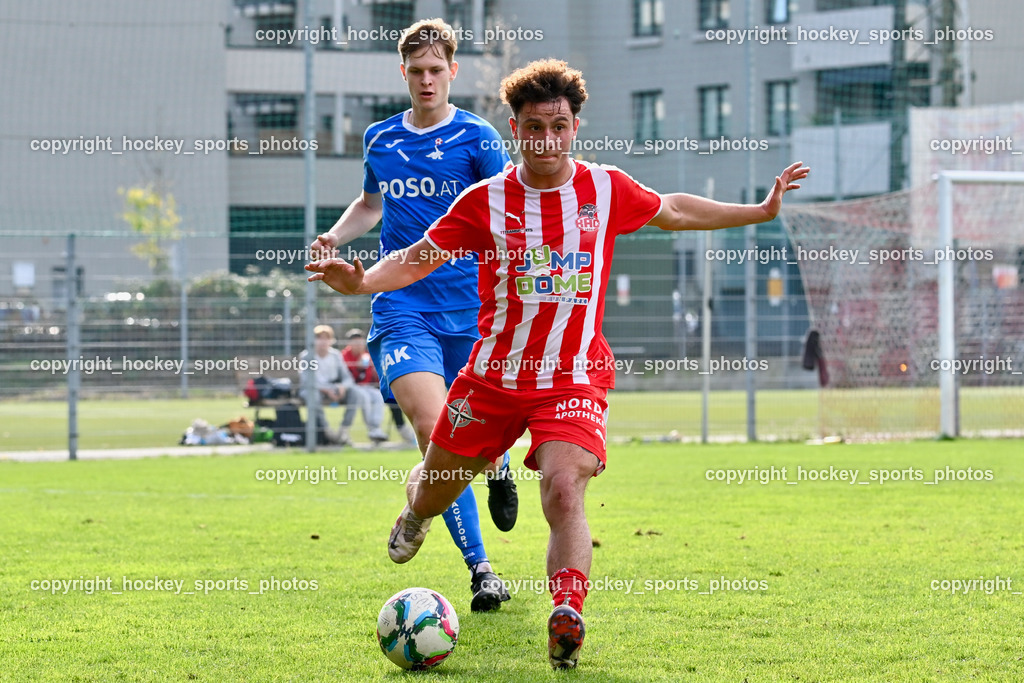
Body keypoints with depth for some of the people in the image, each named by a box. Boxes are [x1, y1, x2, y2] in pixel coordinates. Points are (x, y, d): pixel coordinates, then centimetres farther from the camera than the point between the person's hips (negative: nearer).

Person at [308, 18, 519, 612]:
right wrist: (336, 236, 11)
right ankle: (481, 569, -14)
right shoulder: (379, 140, 11)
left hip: (470, 307, -1)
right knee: (434, 430, -18)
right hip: (403, 306, 1)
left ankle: (499, 469, 51)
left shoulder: (477, 138, -1)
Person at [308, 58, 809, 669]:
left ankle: (567, 619, -36)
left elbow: (674, 212, 19)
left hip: (576, 379, -1)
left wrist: (761, 211, 20)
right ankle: (418, 507, 55)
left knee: (565, 491, -26)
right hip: (493, 378, 1)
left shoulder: (607, 189, 0)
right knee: (438, 487, 16)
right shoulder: (487, 201, -5)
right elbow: (417, 259, -1)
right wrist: (362, 281, -20)